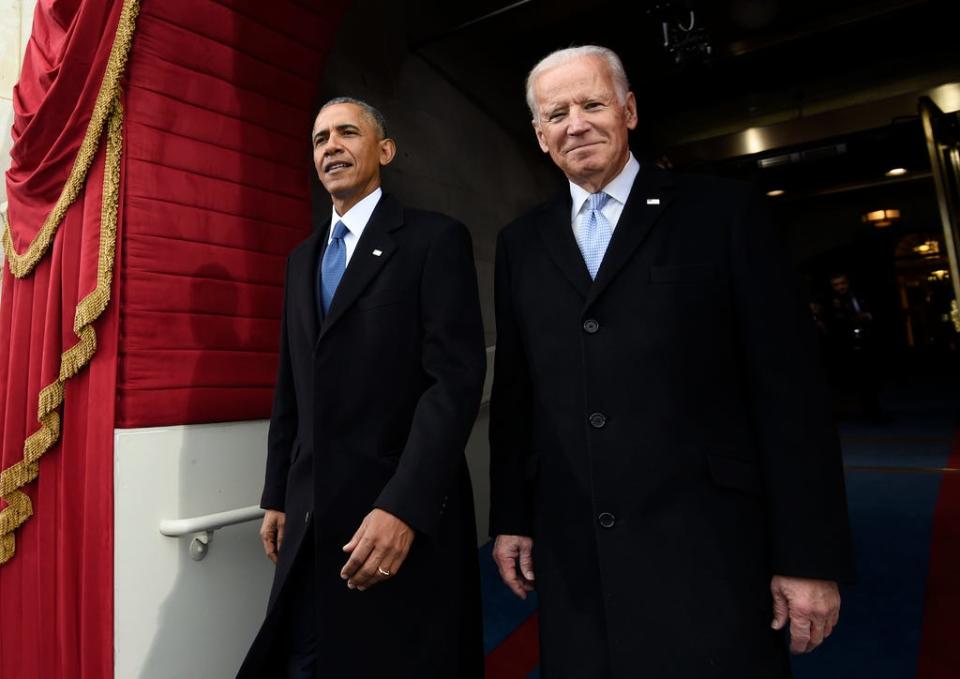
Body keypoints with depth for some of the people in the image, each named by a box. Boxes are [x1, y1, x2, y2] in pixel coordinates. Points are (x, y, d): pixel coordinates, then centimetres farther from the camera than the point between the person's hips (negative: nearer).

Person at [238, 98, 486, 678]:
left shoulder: (436, 239, -6)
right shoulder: (303, 259, 15)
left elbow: (456, 380, -16)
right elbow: (291, 388, 15)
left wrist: (403, 507, -22)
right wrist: (278, 496, 14)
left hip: (406, 517, -6)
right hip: (311, 519, 6)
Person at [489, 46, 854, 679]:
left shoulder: (723, 211, -1)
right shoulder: (522, 243, 8)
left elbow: (789, 387, -4)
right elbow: (514, 391, 9)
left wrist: (810, 555, -5)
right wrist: (510, 518, 9)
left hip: (707, 546, -2)